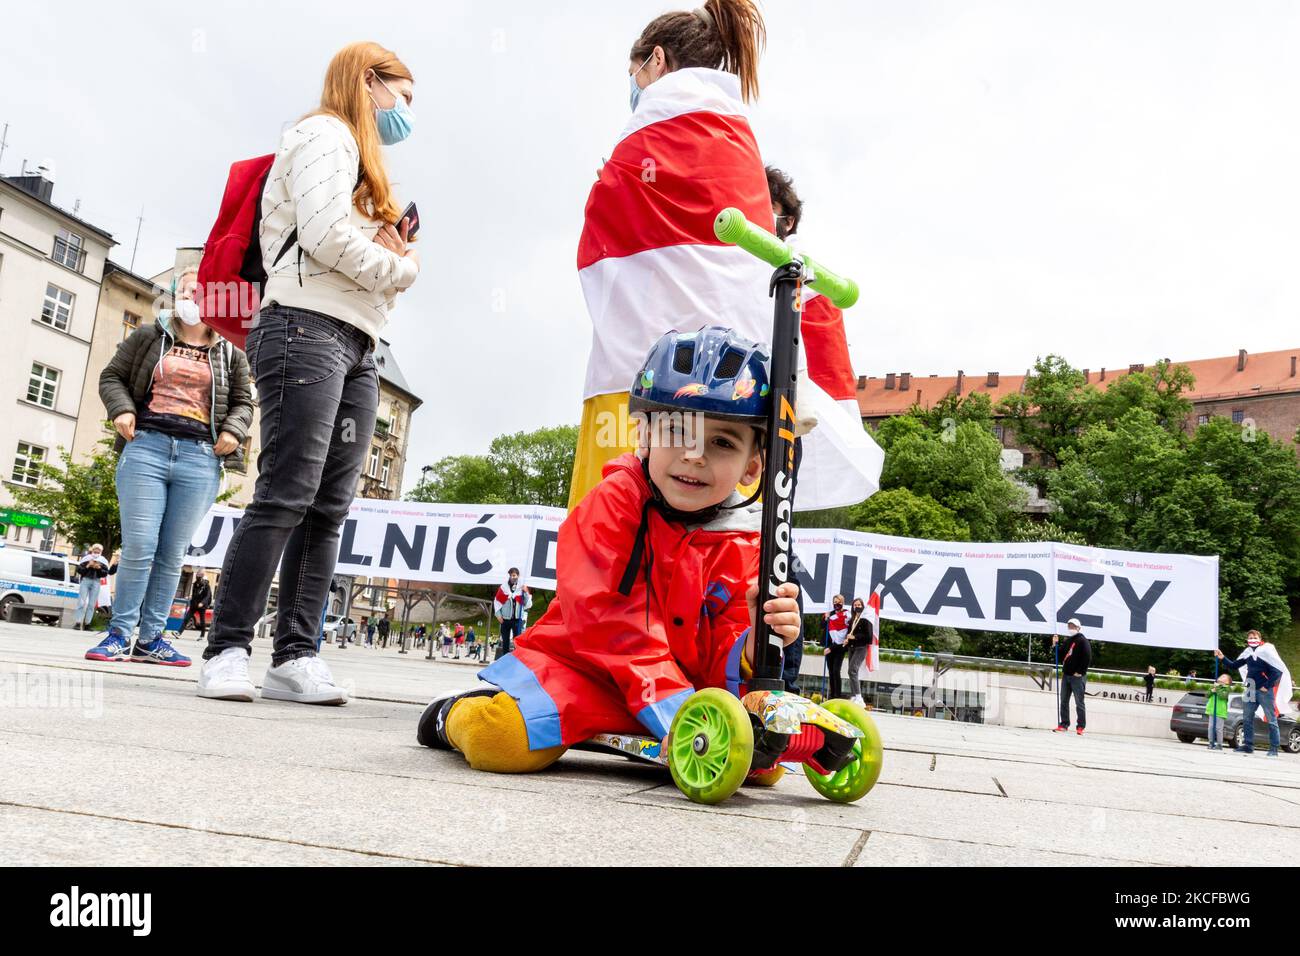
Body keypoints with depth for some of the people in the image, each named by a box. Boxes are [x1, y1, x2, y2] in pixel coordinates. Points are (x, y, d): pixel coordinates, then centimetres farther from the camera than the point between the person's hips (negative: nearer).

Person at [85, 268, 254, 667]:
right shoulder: (149, 336, 13)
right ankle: (119, 633, 4)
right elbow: (112, 376, 15)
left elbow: (243, 403, 19)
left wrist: (233, 431, -1)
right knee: (139, 547, -8)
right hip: (146, 446, -1)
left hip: (199, 458, 1)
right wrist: (122, 409, -4)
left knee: (172, 553, 2)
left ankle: (150, 638, 9)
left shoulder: (230, 353, 15)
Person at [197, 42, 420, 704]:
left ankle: (294, 658, -1)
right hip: (308, 326, -9)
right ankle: (227, 651, -9)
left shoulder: (361, 166, 31)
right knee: (287, 494, -14)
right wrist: (398, 270, 0)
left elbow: (382, 254, 26)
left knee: (329, 507, -1)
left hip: (356, 348, 9)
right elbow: (325, 234, -14)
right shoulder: (326, 134, 3)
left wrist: (399, 265, 4)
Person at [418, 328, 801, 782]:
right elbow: (611, 623, -21)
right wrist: (674, 711, -30)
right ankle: (455, 715, 10)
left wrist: (756, 644, -30)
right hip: (580, 666, -3)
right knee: (502, 738, -28)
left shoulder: (745, 547, -2)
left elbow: (722, 663, -6)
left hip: (682, 687, 4)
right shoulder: (614, 503, -12)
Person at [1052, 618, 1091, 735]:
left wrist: (1080, 672, -17)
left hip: (1077, 677, -8)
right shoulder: (1068, 641, 17)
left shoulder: (1083, 641, -7)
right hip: (1066, 675, 8)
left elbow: (1087, 658, -15)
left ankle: (1081, 726, 4)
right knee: (1064, 701, 9)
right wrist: (1055, 645, 8)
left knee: (1079, 702, -2)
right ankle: (1064, 725, 14)